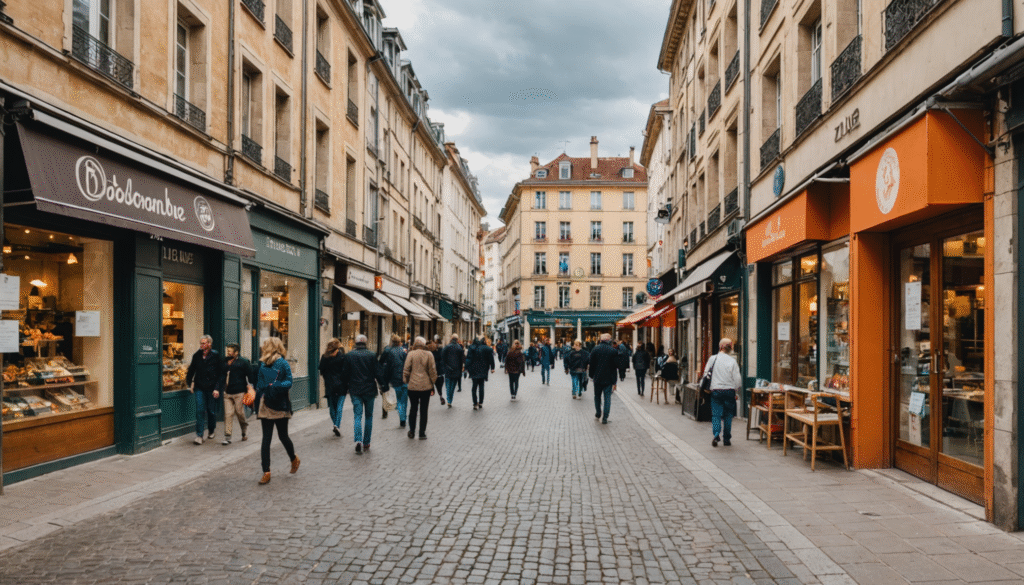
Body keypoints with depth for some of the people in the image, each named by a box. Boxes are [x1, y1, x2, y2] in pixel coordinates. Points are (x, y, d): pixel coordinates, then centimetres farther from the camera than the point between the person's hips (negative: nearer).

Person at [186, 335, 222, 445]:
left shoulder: (215, 356, -5)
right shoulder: (197, 355, 5)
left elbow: (219, 373, -6)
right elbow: (192, 370, 17)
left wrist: (217, 388, -11)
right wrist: (189, 383, 12)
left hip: (211, 388, -2)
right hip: (199, 387, 2)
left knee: (211, 411, 8)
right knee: (200, 410, -6)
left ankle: (211, 431, 29)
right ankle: (199, 435, -6)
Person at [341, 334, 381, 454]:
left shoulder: (349, 355, 0)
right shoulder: (371, 355, -4)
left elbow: (344, 374, 3)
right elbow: (378, 373, -5)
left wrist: (346, 388, 14)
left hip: (355, 391, 1)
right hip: (369, 390, 0)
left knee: (357, 416, 2)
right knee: (369, 416, 11)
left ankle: (358, 440, -18)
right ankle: (366, 443, 13)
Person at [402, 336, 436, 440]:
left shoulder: (411, 354, -4)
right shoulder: (429, 354, -4)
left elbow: (406, 370, -4)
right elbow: (433, 370, -1)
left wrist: (405, 381, 8)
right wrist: (433, 383, 8)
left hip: (413, 386, 0)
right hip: (426, 386, 0)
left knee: (413, 409, 14)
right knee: (424, 410, 7)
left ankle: (412, 432, 19)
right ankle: (422, 433, 9)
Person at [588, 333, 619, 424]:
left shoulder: (595, 349, -4)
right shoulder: (614, 351, -5)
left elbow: (591, 365, 0)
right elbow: (615, 367, -3)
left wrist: (592, 376, 12)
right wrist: (614, 382, 2)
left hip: (597, 378, 1)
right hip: (608, 379, -1)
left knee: (597, 396, 20)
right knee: (607, 398, 3)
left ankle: (598, 413, 32)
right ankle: (605, 418, 0)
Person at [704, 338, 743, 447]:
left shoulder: (713, 359, -1)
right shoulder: (732, 361, -7)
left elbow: (706, 374, 4)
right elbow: (737, 378, -5)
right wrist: (735, 389, 13)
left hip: (716, 390, 1)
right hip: (729, 391, 0)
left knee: (716, 414, 4)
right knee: (728, 415, 11)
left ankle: (716, 434, -16)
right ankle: (726, 439, 15)